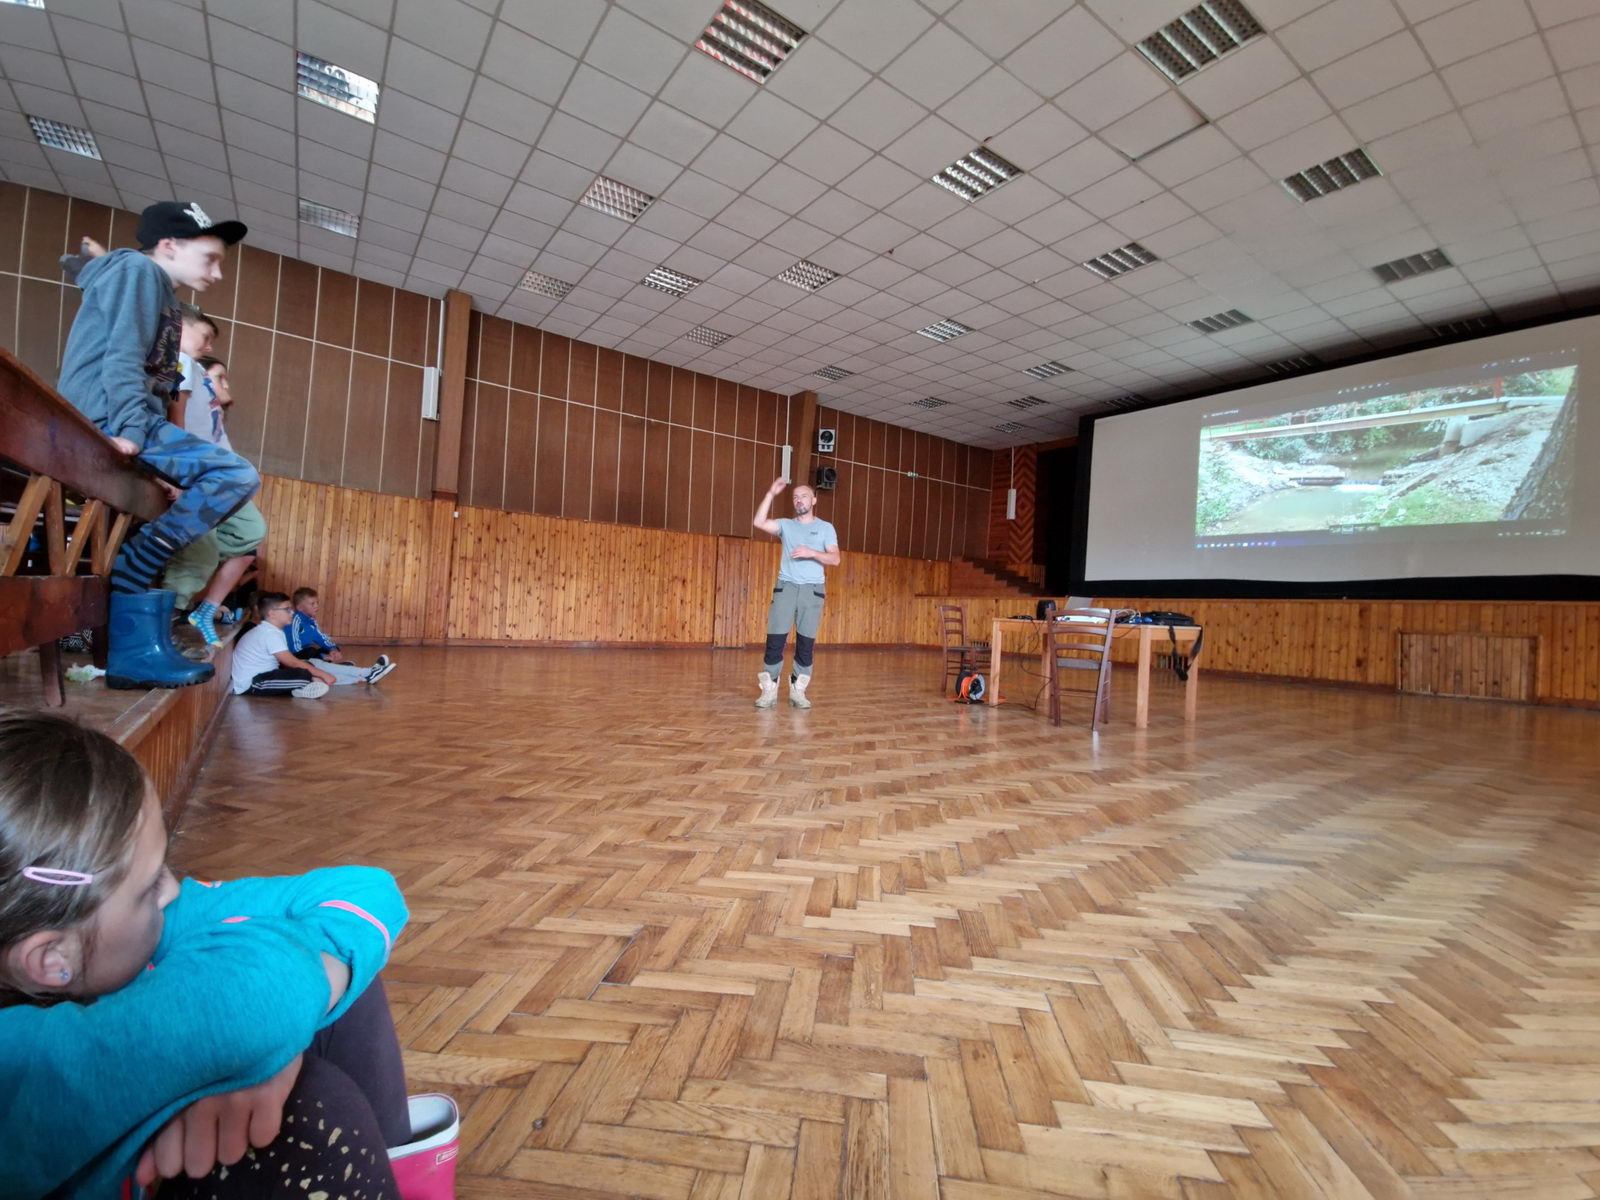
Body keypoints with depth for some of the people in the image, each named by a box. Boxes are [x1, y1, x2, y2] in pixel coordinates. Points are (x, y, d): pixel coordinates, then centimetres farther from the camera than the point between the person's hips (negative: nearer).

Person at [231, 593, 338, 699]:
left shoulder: (268, 630, 11)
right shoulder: (270, 633, -19)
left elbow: (287, 661, 11)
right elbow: (293, 663, -23)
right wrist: (323, 674, -20)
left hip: (259, 677, 10)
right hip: (250, 687, -10)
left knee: (308, 666, 6)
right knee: (304, 674, -28)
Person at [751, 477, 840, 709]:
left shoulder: (825, 528, 9)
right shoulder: (786, 525, 11)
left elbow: (835, 559, 0)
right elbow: (759, 522, -6)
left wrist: (811, 553, -15)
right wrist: (771, 493, -6)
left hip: (813, 589, 0)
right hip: (786, 586, 0)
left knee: (806, 642, 1)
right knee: (775, 639, -6)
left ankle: (798, 691, 10)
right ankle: (769, 690, 1)